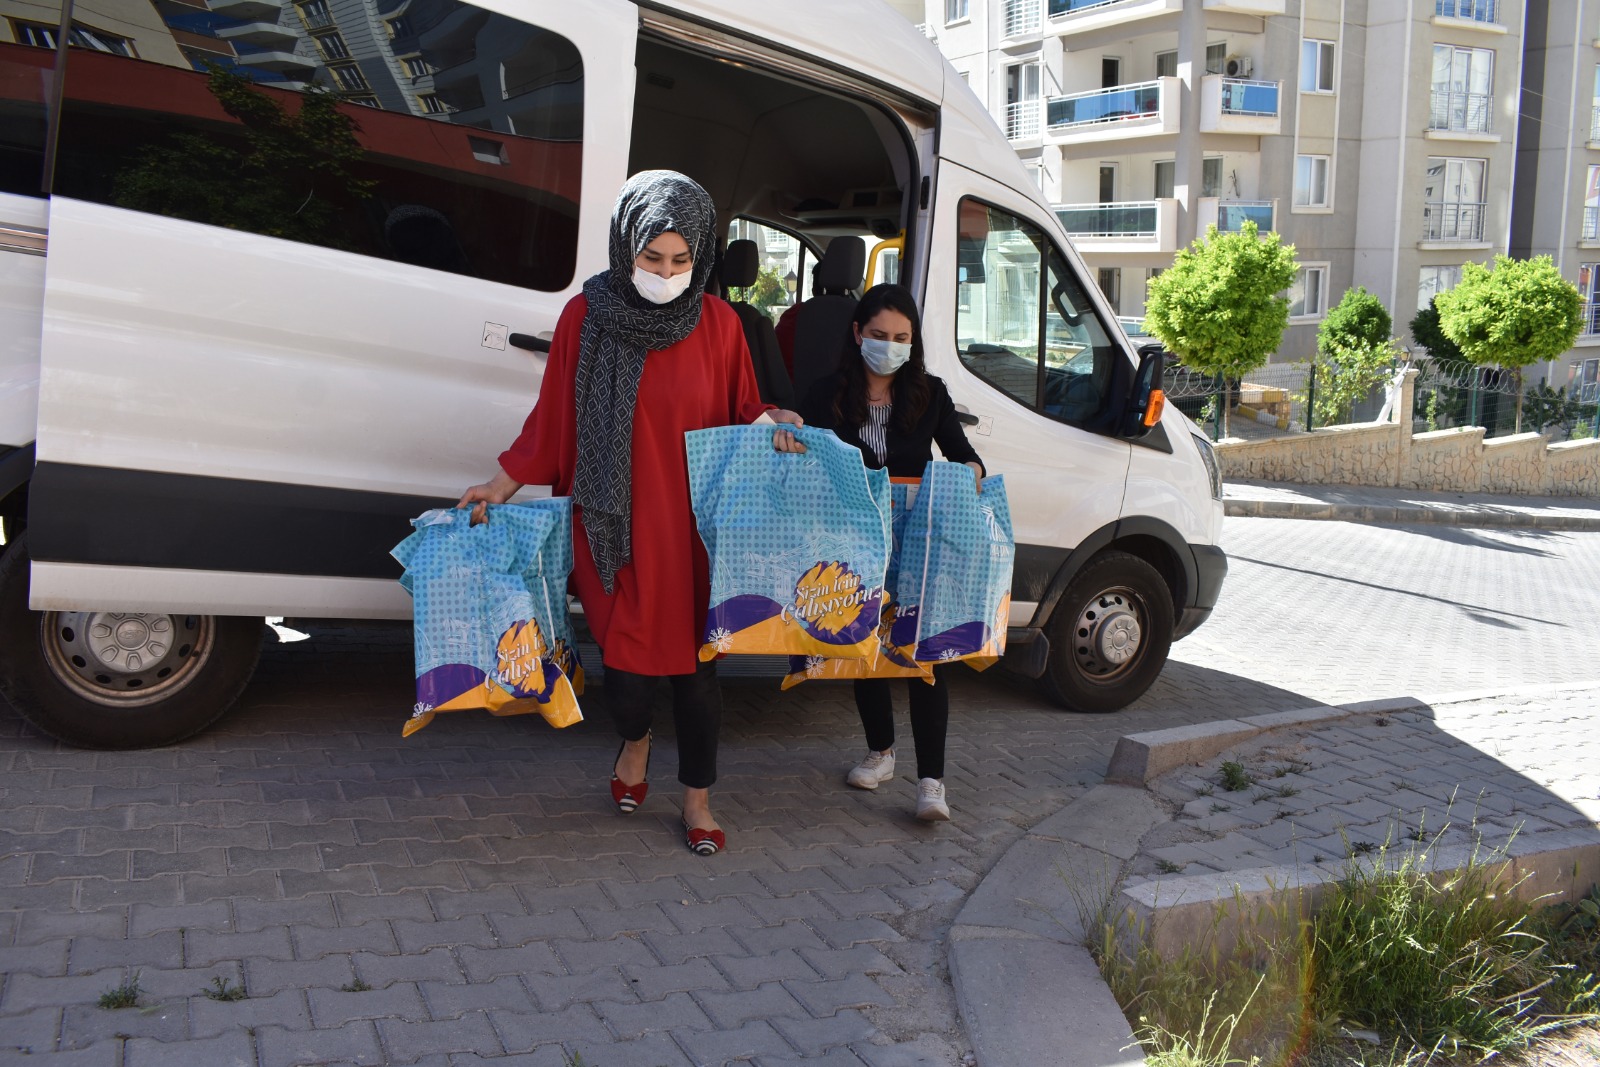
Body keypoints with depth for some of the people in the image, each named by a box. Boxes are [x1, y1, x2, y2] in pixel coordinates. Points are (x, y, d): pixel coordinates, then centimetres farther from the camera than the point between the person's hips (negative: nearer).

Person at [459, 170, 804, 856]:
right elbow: (552, 416, 4)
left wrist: (773, 422, -14)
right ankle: (634, 742, 42)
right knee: (625, 649, 7)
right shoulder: (586, 316, -3)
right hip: (613, 521, 0)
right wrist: (500, 484, 4)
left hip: (691, 522, 0)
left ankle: (697, 798, 22)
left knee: (692, 657, 4)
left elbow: (739, 409, 7)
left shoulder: (717, 323, -1)